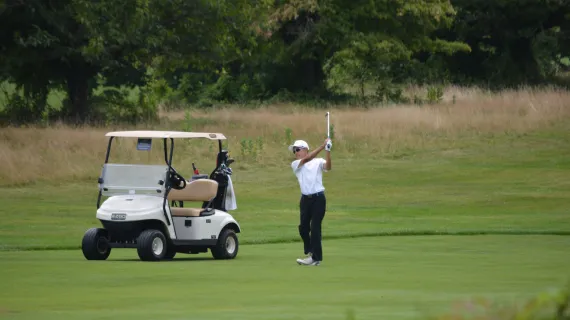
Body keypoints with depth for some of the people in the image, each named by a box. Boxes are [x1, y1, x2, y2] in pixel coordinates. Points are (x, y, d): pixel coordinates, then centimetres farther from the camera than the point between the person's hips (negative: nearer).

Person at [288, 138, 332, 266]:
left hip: (318, 198, -4)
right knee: (303, 227, 6)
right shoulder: (295, 164, 6)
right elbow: (306, 159, -11)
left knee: (315, 228, -6)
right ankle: (310, 252, 26)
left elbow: (328, 167, -17)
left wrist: (328, 151, -32)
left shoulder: (318, 162, 1)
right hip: (305, 198, 4)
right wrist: (322, 147, -20)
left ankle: (316, 257, 0)